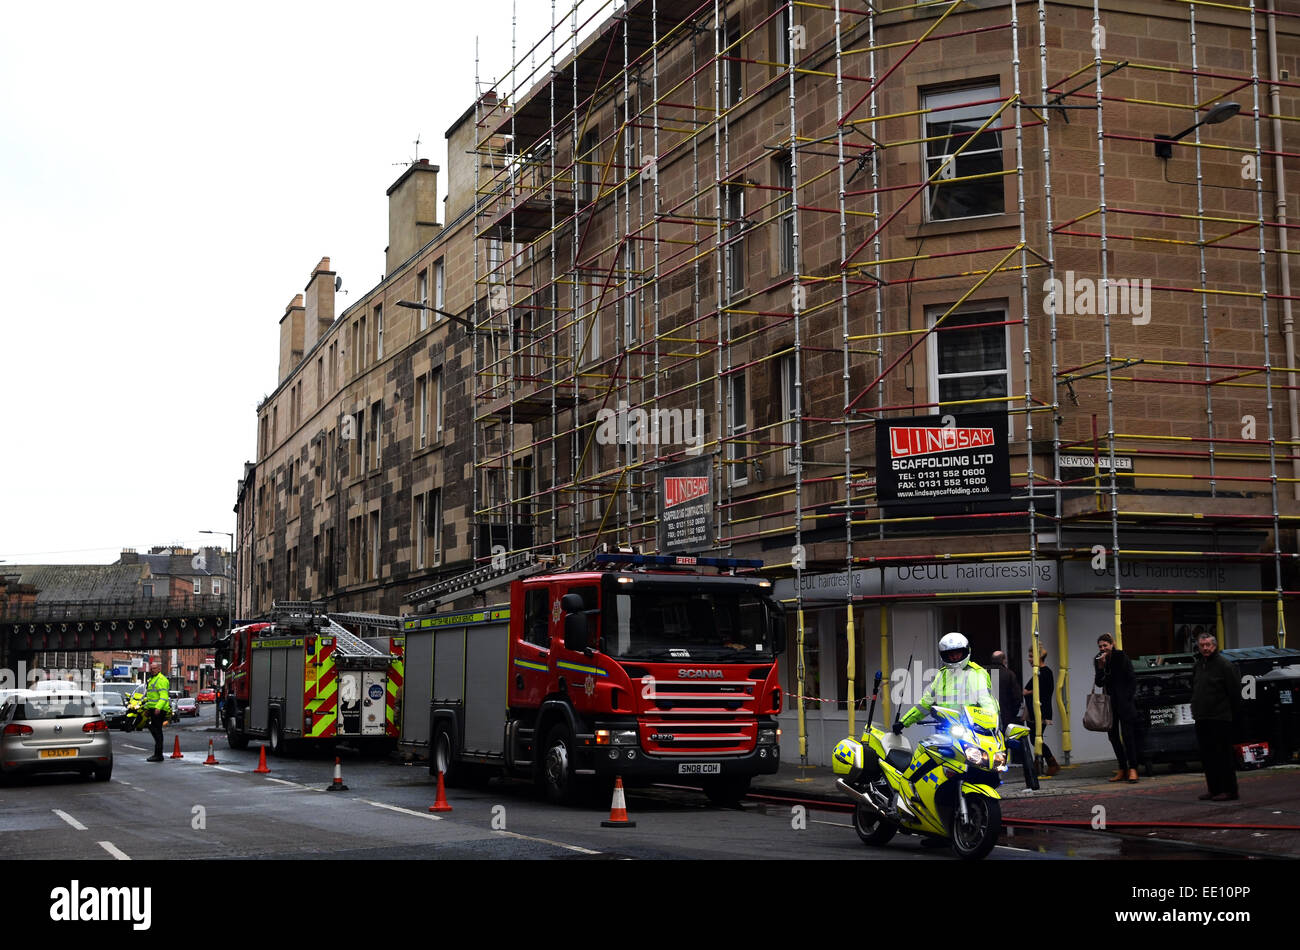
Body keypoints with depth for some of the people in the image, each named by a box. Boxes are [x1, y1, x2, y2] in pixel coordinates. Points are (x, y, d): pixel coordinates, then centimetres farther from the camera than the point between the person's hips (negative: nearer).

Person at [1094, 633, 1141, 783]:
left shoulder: (1121, 657, -7)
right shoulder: (1098, 660, 5)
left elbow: (1132, 680, -4)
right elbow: (1099, 683, -2)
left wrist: (1128, 697, -9)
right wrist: (1101, 667, -15)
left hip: (1124, 702, -5)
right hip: (1110, 702, 5)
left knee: (1127, 734, -11)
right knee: (1113, 736, 5)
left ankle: (1132, 769, -13)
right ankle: (1122, 770, 11)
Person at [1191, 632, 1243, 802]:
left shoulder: (1224, 665, -8)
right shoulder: (1197, 666, 15)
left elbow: (1235, 692, -9)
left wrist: (1235, 716, -10)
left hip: (1220, 719, -8)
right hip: (1202, 720, 8)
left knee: (1223, 755, -6)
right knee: (1207, 756, 9)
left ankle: (1229, 790, -1)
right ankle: (1214, 789, 16)